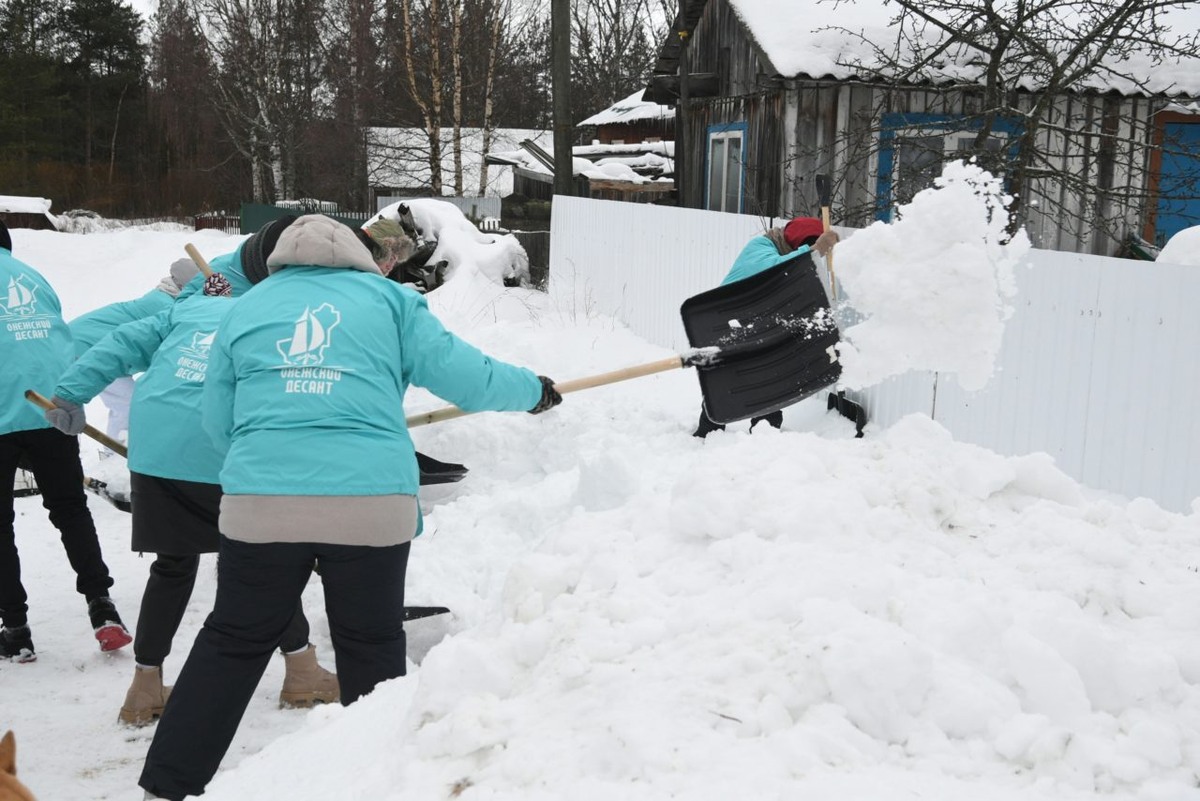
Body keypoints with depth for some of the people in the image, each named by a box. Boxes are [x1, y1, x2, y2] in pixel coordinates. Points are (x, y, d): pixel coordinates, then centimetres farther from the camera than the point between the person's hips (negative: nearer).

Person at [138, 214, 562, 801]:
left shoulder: (245, 308, 18)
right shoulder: (386, 297, 13)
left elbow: (217, 422, 18)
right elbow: (456, 372, 7)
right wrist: (532, 390, 23)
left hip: (260, 502, 2)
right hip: (371, 502, -2)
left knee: (231, 643, 16)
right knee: (373, 649, 13)